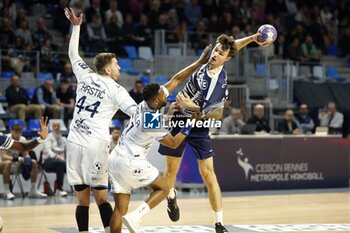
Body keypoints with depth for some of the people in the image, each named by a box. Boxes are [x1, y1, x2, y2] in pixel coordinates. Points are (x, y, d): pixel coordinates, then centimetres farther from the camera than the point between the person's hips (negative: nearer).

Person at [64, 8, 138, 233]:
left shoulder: (86, 76, 10)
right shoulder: (116, 89, -3)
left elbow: (73, 54, 27)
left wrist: (76, 26, 35)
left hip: (74, 144, 4)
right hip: (95, 147, -4)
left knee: (82, 200, 7)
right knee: (101, 199, -2)